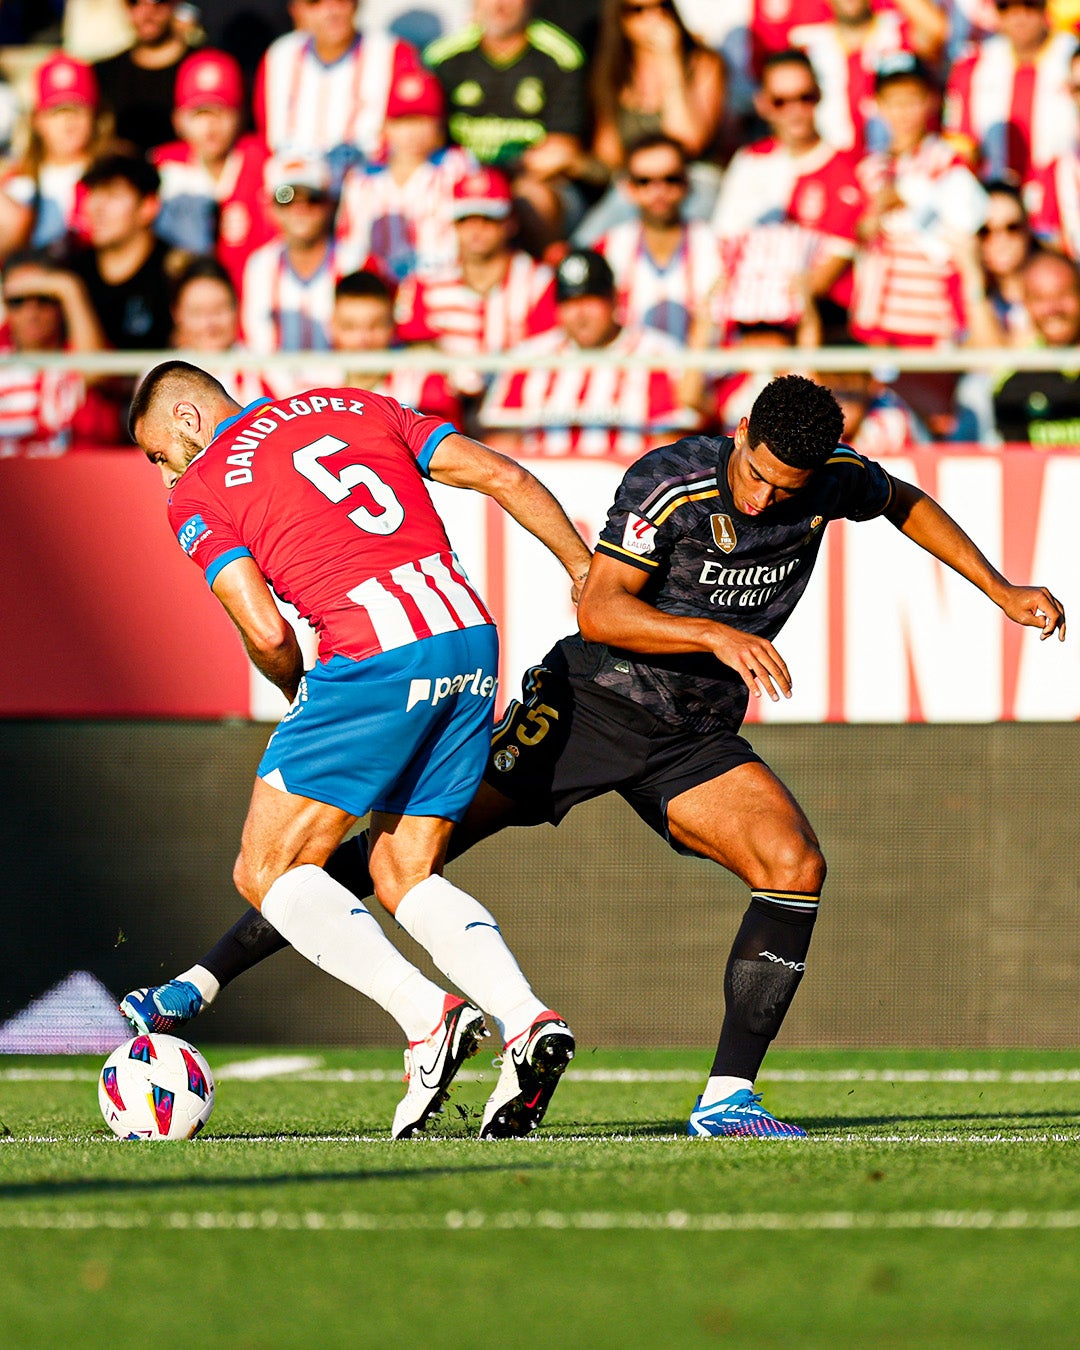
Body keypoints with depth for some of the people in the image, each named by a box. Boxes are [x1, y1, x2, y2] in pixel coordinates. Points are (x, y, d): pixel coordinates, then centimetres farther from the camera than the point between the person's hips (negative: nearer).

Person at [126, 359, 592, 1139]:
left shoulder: (198, 495, 7)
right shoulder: (355, 407, 22)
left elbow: (266, 632, -5)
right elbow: (502, 477, 14)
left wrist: (298, 693, 16)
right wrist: (586, 571, 20)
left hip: (376, 657, -6)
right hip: (471, 637, 6)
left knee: (268, 871, 6)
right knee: (405, 875, 18)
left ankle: (429, 1016, -13)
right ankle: (528, 1022, -5)